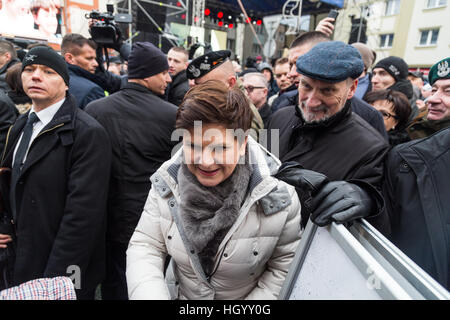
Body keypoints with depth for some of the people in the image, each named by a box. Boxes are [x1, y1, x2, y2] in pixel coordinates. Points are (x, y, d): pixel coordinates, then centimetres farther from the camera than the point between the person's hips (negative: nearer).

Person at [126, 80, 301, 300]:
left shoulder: (278, 194, -26)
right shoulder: (167, 183, -18)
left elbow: (285, 263, -16)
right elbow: (145, 247, -14)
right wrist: (149, 294, -29)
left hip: (246, 296, -1)